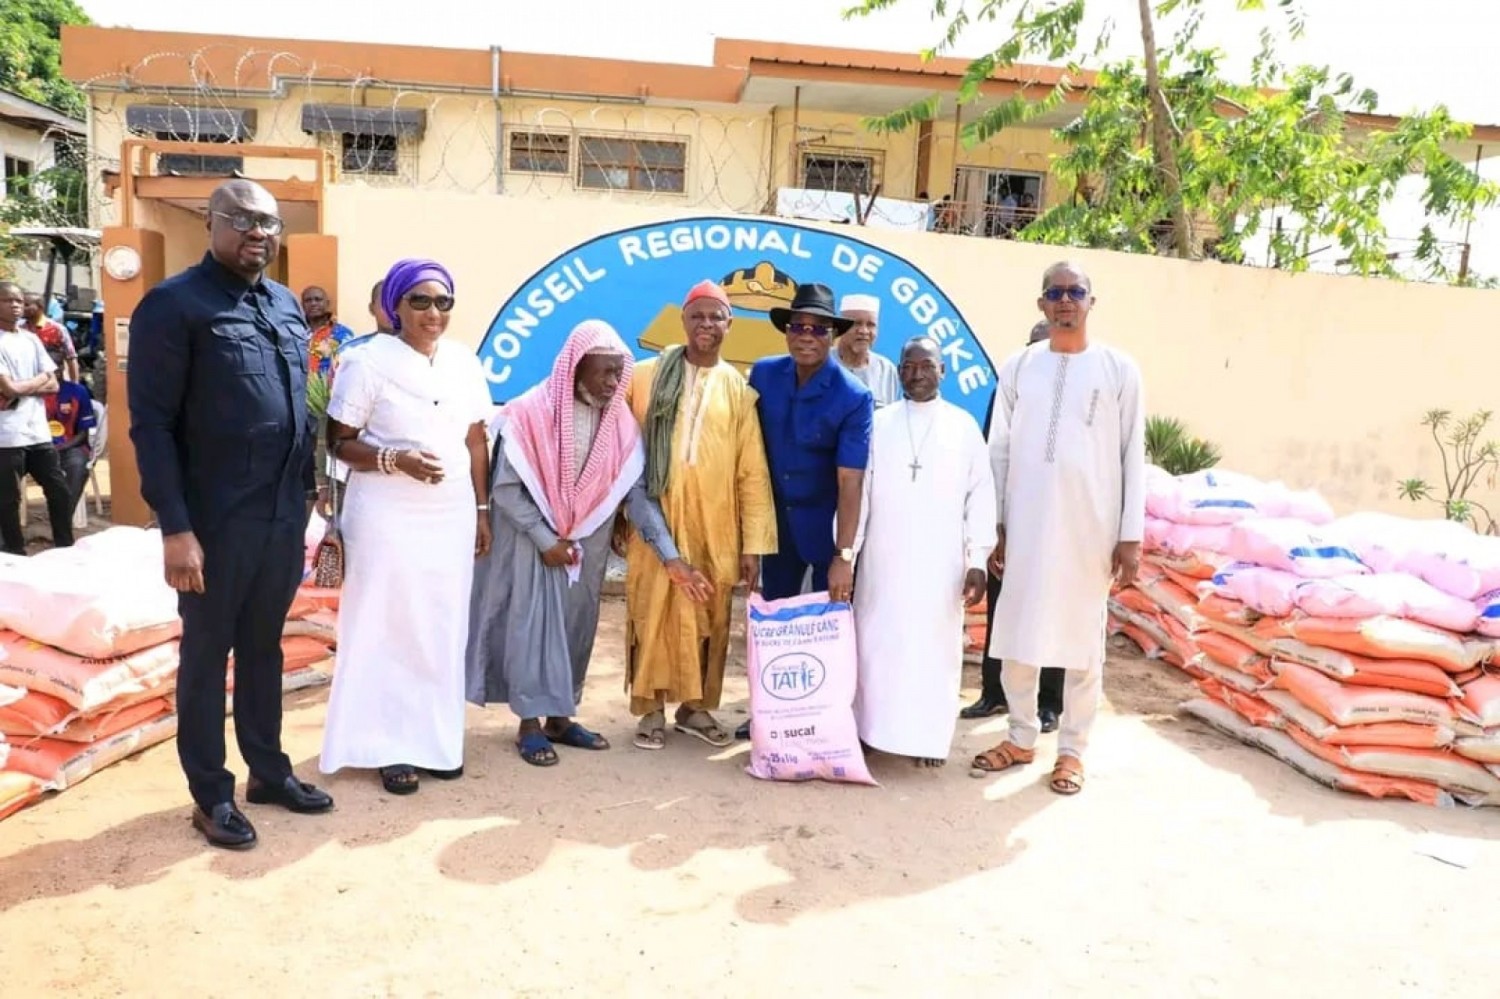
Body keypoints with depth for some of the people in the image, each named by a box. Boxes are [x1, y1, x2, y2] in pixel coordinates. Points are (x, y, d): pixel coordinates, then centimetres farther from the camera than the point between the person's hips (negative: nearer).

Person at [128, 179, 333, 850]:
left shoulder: (286, 304, 12)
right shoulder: (173, 304, -8)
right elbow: (151, 424, -12)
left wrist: (307, 495, 12)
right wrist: (175, 527, -17)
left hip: (284, 515, 6)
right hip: (216, 520, -6)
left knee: (263, 647, 17)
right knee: (207, 654, 8)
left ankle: (268, 770, 31)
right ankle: (211, 794, 21)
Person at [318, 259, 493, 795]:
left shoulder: (465, 363, 6)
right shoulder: (368, 361, -8)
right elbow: (338, 442, -7)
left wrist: (482, 510, 10)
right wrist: (394, 460, -22)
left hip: (452, 515, 5)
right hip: (387, 517, -4)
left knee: (444, 627, 9)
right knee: (388, 625, 3)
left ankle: (437, 738, 23)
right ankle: (390, 746, 15)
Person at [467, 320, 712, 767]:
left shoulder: (620, 422, -6)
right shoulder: (530, 414, -19)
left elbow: (637, 493, -7)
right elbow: (505, 487, -16)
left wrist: (671, 557, -15)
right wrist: (546, 540, -18)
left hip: (588, 543, 5)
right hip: (531, 539, -5)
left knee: (575, 627, 11)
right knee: (533, 623, 0)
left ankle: (560, 717, 24)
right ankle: (530, 723, 12)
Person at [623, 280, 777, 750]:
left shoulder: (739, 390, 5)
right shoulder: (645, 378, 3)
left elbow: (752, 470, 3)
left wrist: (754, 542, -1)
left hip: (714, 525, 2)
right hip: (654, 518, -1)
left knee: (708, 617, 8)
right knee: (654, 610, 1)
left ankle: (696, 707, 23)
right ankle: (651, 710, 14)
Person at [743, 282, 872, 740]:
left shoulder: (854, 397, -19)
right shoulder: (763, 374, -6)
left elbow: (850, 481, -23)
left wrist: (843, 556, -27)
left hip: (826, 525, -4)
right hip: (776, 518, 4)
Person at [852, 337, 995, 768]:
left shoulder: (964, 427, 4)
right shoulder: (877, 423, 5)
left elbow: (980, 495, 2)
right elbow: (857, 490, 4)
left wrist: (977, 560, -5)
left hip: (940, 563, -1)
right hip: (883, 560, 1)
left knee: (935, 647, 3)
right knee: (876, 644, 5)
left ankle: (930, 738, 13)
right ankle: (871, 728, 16)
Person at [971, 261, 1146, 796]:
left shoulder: (1118, 368, 1)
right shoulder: (1018, 367, 6)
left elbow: (1133, 455, 0)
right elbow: (999, 451, 8)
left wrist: (1131, 536, -4)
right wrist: (995, 526, 4)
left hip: (1090, 526, -2)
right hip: (1026, 524, 2)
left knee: (1082, 637, 6)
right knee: (1016, 632, 8)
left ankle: (1072, 749, 19)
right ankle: (1021, 737, 24)